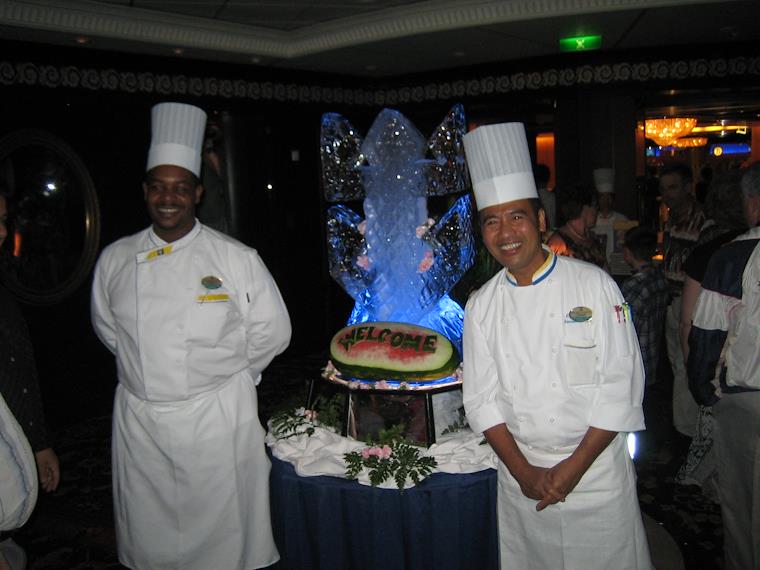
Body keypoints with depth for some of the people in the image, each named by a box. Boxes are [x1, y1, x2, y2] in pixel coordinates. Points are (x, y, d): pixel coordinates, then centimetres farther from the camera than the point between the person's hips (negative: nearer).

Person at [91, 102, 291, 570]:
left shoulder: (237, 259, -8)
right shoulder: (115, 260, 1)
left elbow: (272, 331, -1)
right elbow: (108, 327, 15)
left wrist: (227, 374, 3)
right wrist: (148, 372, 9)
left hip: (218, 418, -3)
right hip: (139, 421, 3)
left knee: (224, 532, 8)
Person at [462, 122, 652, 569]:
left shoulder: (594, 285, -10)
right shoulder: (481, 305, -1)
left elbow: (620, 386, -11)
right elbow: (482, 397, 1)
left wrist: (573, 467, -12)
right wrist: (523, 471, -7)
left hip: (597, 472, -2)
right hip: (521, 473, 3)